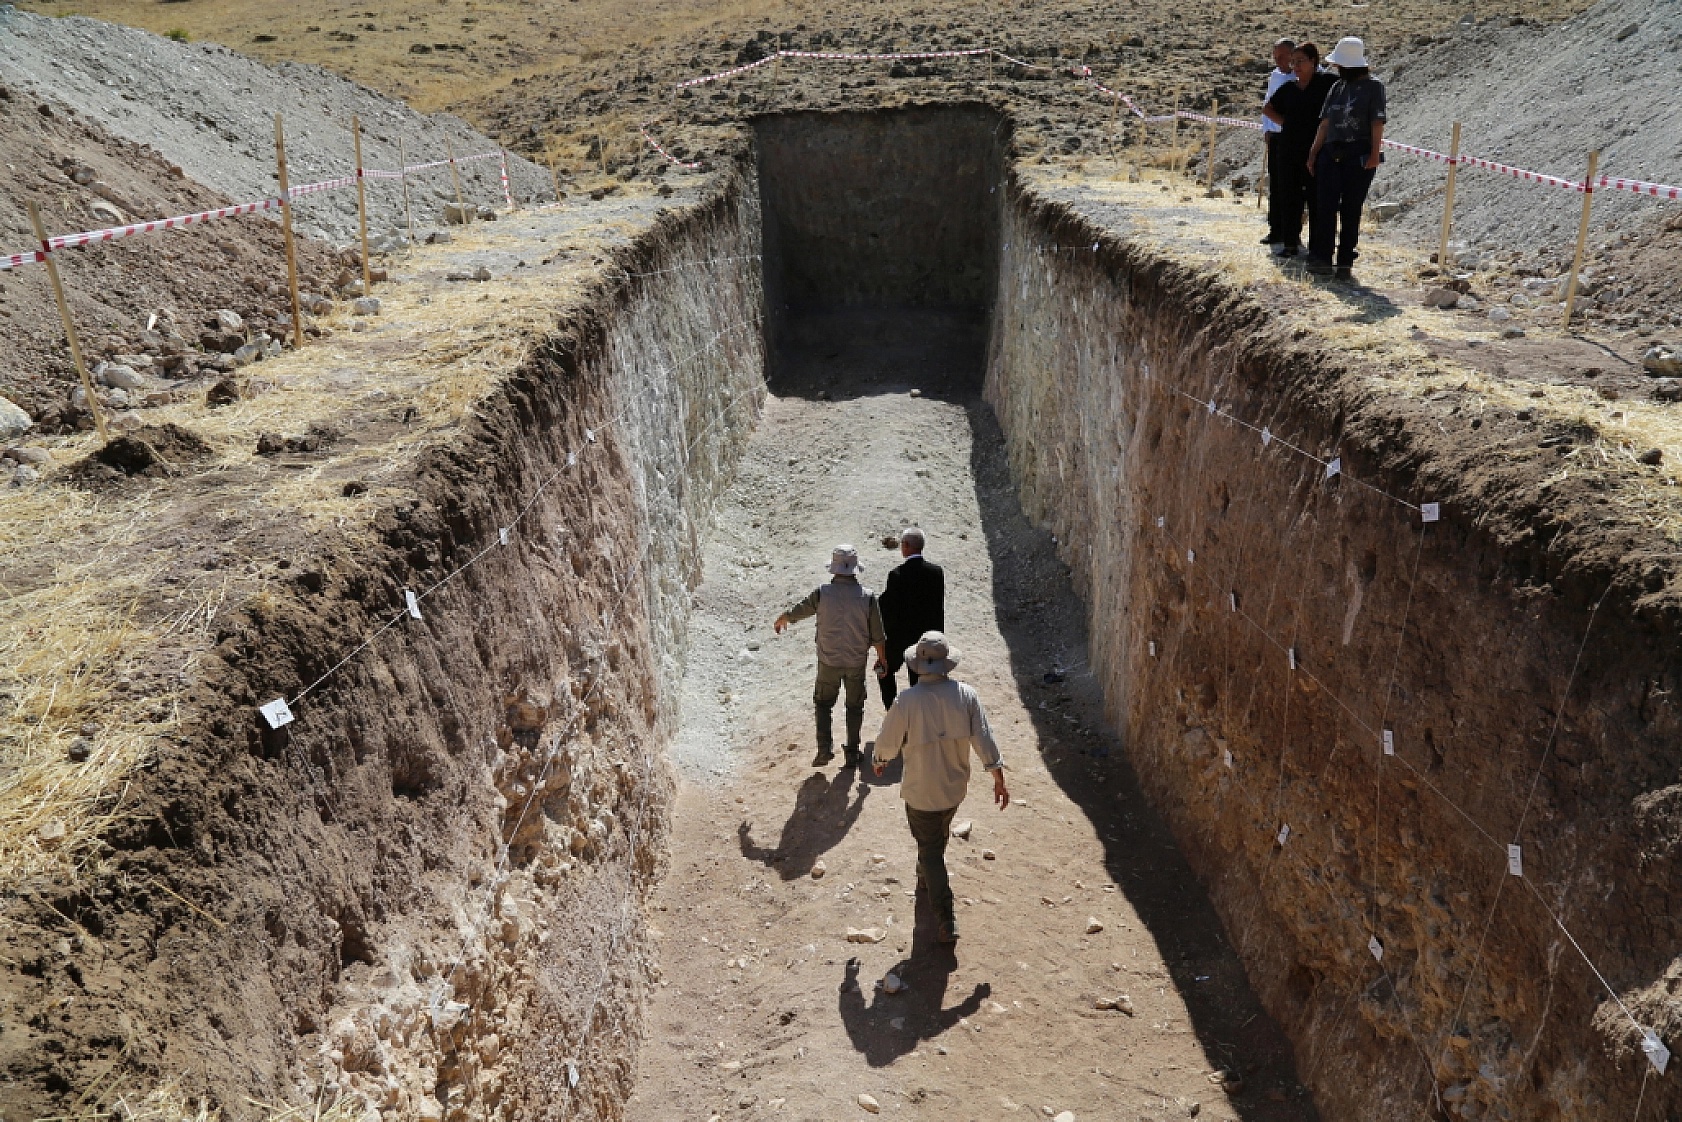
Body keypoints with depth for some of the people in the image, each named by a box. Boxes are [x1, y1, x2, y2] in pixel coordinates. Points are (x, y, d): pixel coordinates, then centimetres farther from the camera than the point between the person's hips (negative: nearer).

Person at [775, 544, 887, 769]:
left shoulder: (822, 593, -13)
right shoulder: (867, 597, -12)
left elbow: (795, 612, 4)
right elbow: (878, 636, -6)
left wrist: (779, 621, 26)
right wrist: (882, 660, 10)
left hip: (829, 661, 0)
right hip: (857, 662, 1)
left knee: (823, 702, 19)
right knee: (854, 706, 17)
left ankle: (825, 748, 7)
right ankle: (852, 754, 22)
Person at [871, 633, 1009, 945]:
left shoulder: (907, 701, -23)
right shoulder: (966, 694, -14)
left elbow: (888, 741, -10)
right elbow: (984, 740, -11)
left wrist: (878, 761, 12)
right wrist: (999, 778, -2)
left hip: (921, 792, -4)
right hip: (955, 786, 4)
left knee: (931, 851, 8)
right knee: (937, 839, 30)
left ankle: (948, 920, 6)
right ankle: (926, 878, 55)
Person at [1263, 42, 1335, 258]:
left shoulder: (1326, 82, -2)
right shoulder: (1289, 87, 12)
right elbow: (1268, 108, 25)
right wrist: (1285, 123, 11)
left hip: (1316, 148, -5)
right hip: (1288, 148, 5)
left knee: (1316, 197, -2)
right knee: (1288, 195, 6)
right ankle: (1290, 242, 14)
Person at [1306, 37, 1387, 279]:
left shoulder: (1373, 86, 1)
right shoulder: (1337, 87, 15)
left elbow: (1377, 123, -5)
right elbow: (1325, 123, 14)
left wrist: (1375, 153, -13)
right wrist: (1313, 154, 9)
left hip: (1359, 156, -4)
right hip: (1331, 154, 5)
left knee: (1351, 209, -1)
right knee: (1325, 206, -4)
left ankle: (1345, 261, 3)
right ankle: (1321, 258, -2)